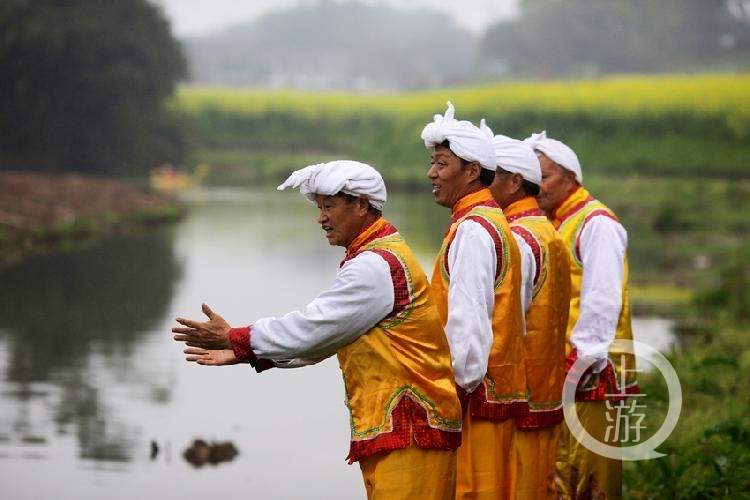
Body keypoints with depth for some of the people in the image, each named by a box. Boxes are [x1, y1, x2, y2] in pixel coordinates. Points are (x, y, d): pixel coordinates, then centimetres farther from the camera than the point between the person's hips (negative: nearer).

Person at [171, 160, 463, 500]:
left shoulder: (377, 266, -14)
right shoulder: (374, 260, 20)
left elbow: (312, 327, -15)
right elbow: (323, 337, 18)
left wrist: (234, 338, -6)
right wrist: (242, 352, 12)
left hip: (408, 431, -10)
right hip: (396, 428, 10)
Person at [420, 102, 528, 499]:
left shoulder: (472, 230, -13)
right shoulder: (493, 222, 18)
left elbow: (467, 318, -20)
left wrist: (460, 383, -18)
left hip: (474, 391, -10)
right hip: (499, 387, 10)